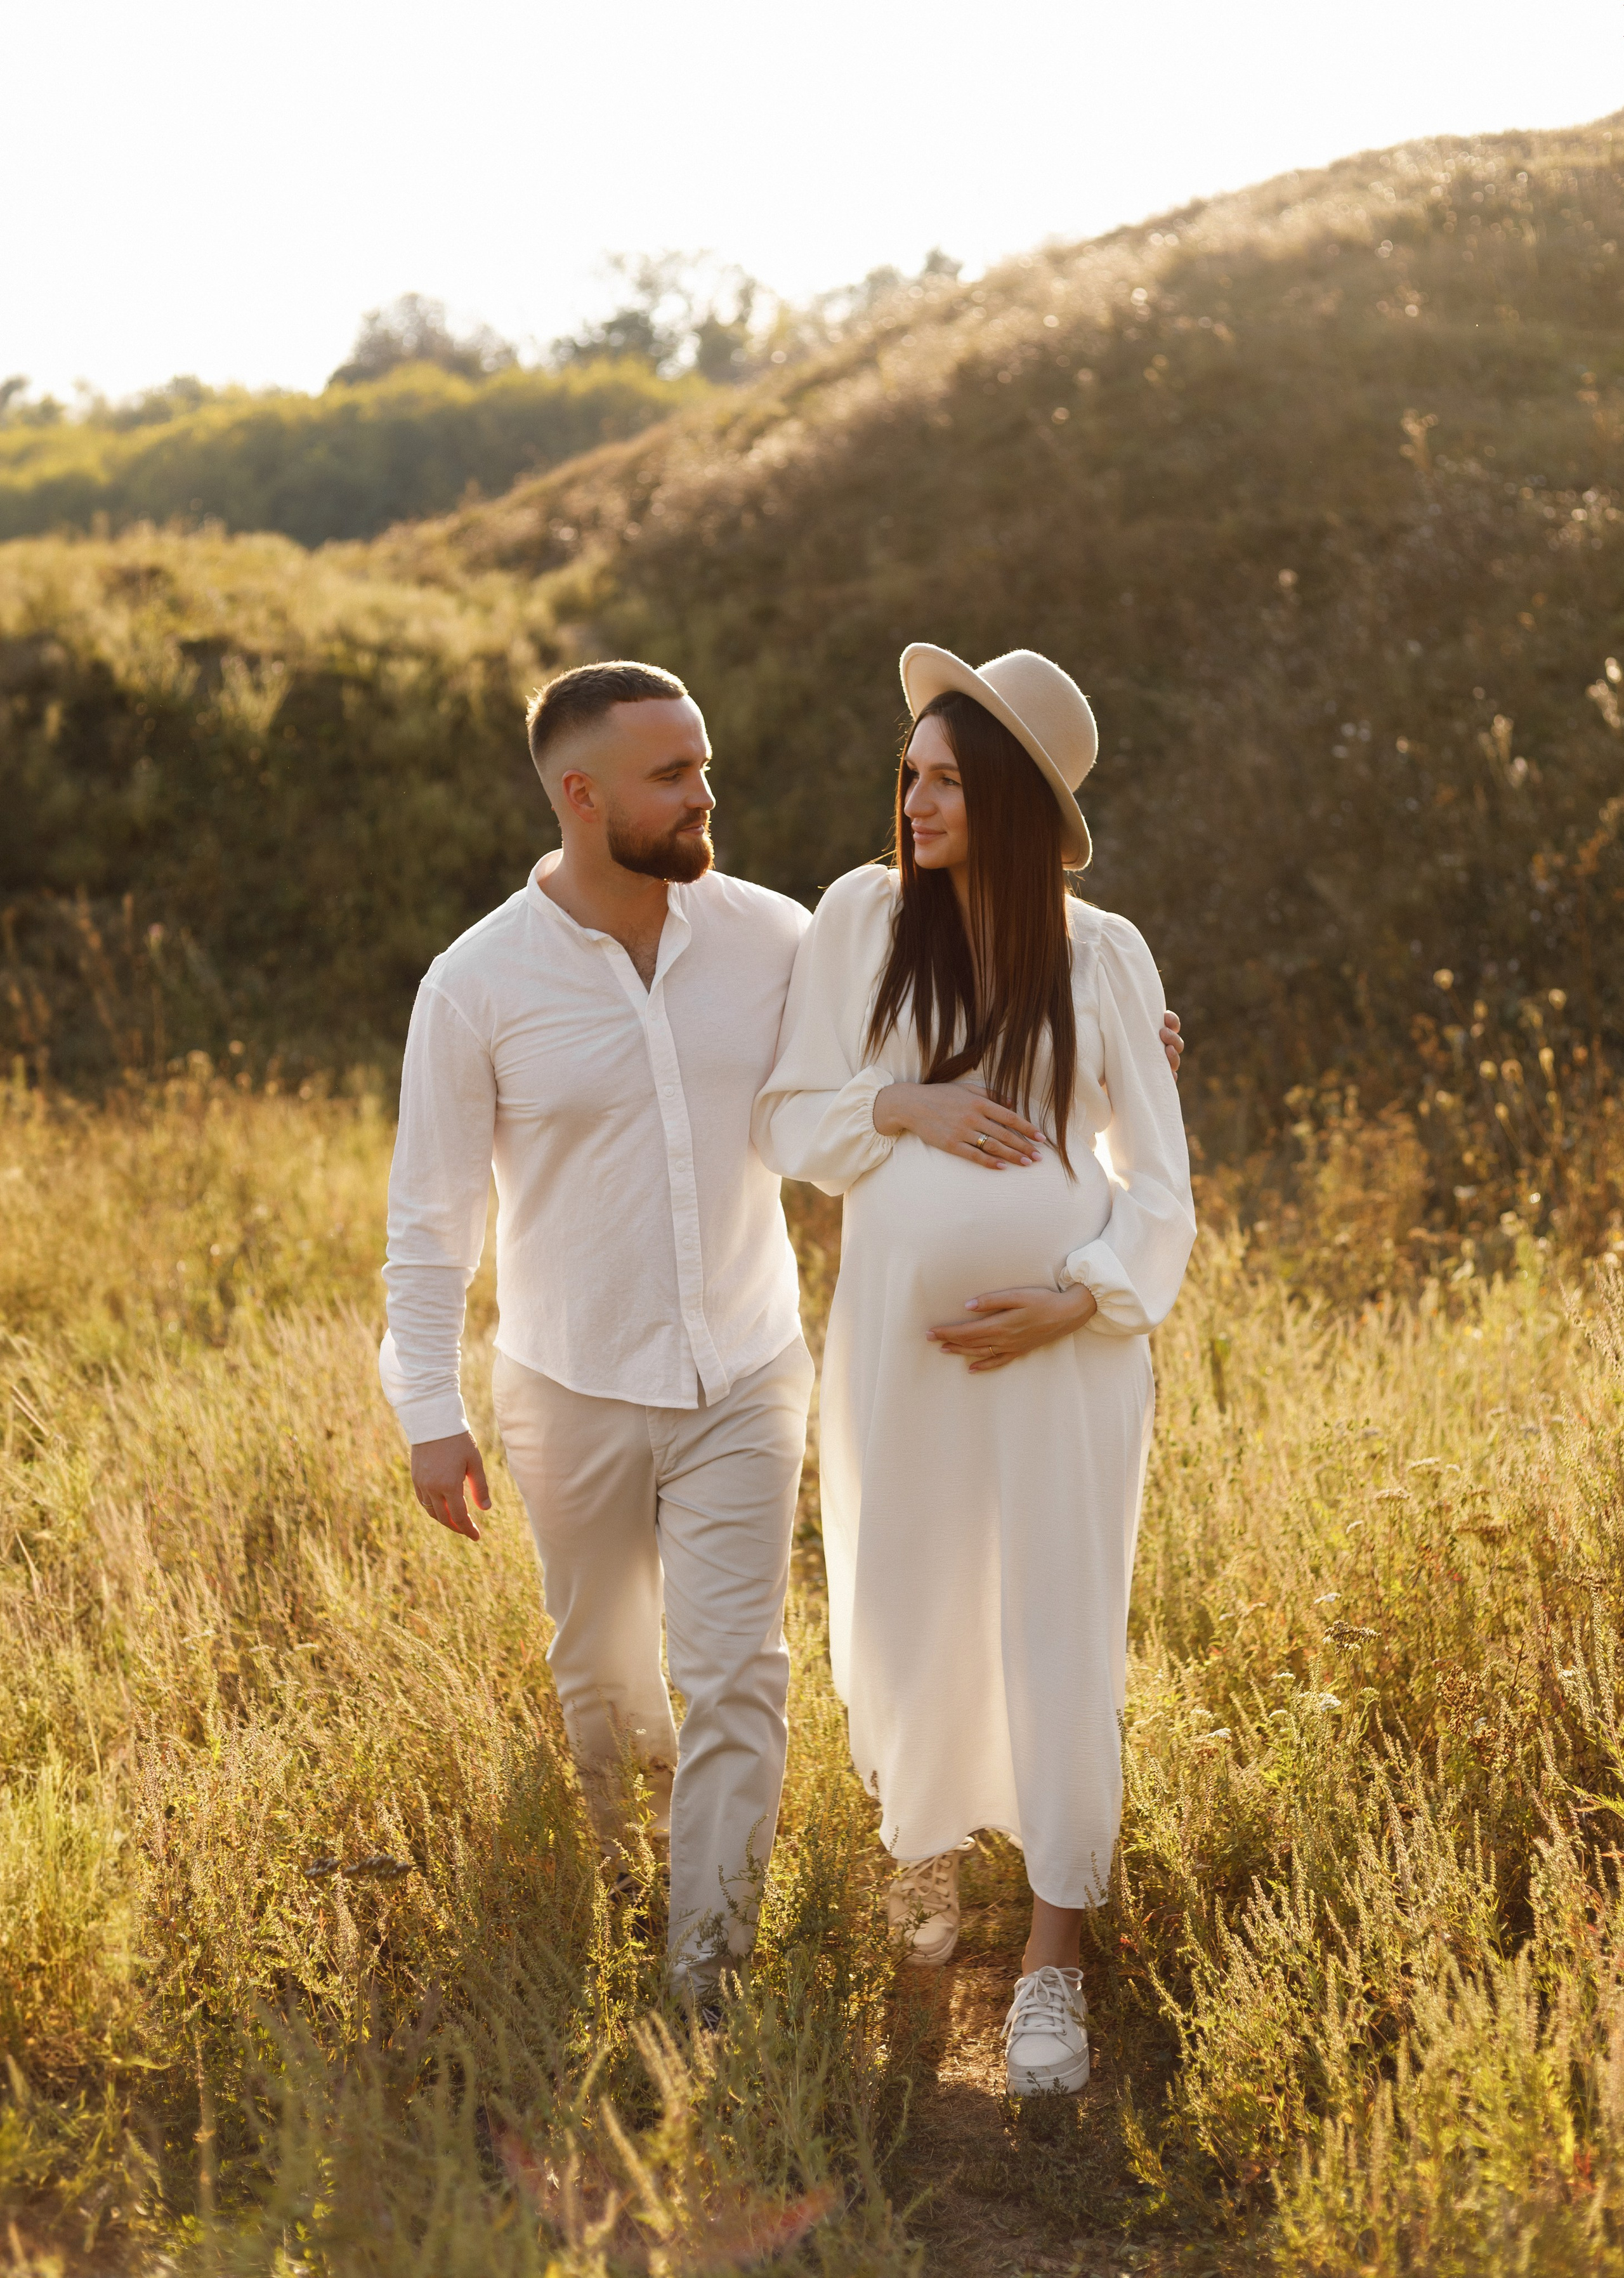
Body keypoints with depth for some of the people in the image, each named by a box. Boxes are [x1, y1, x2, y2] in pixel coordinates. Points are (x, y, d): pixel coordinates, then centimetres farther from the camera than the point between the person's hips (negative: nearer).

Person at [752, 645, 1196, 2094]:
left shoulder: (1102, 956, -3)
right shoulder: (862, 917, -1)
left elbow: (1159, 1182, 0)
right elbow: (787, 1119, 3)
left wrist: (1076, 1301, -13)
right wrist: (900, 1107, -15)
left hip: (1068, 1336, -1)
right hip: (901, 1325, 1)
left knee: (1062, 1634, 0)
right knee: (904, 1611, 11)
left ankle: (1055, 1959, 11)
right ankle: (925, 1842, 41)